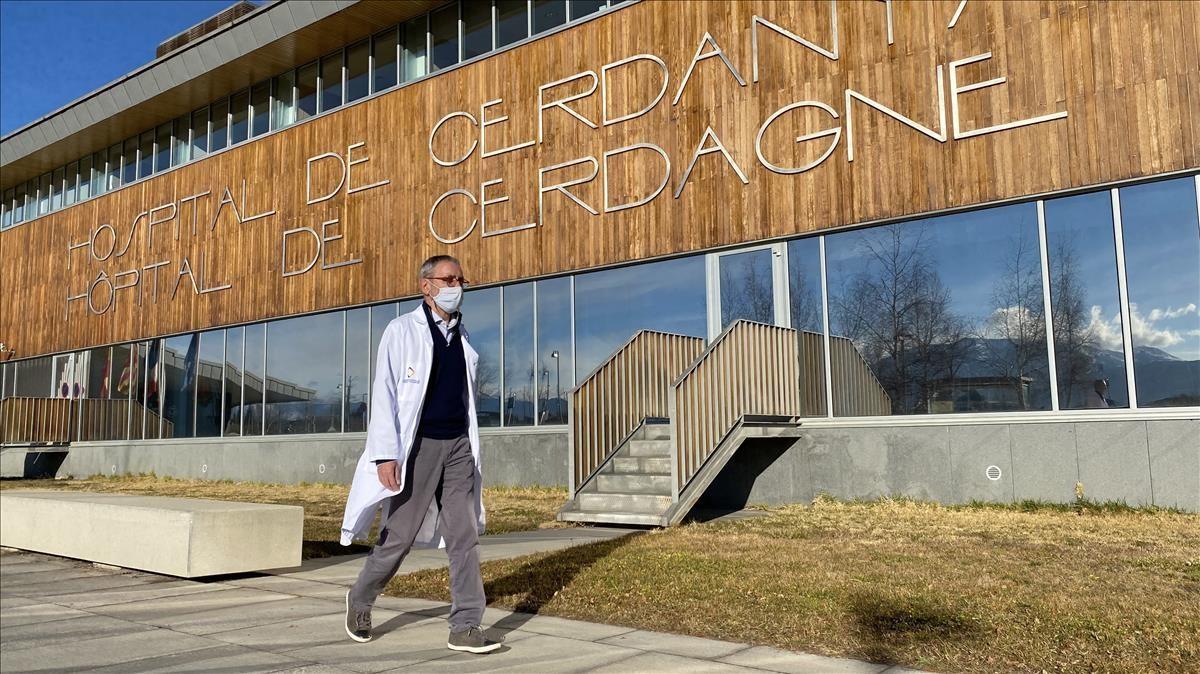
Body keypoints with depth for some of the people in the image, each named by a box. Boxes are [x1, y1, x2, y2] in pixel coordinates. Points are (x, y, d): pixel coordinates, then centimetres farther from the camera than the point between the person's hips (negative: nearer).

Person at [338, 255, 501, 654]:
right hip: (418, 446, -5)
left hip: (458, 446, 5)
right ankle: (361, 599, 29)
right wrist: (386, 455, -18)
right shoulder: (403, 331, -4)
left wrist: (472, 452, 16)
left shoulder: (462, 337, 13)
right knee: (400, 535, 4)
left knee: (464, 535, -2)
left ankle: (465, 627, 2)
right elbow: (383, 395, -9)